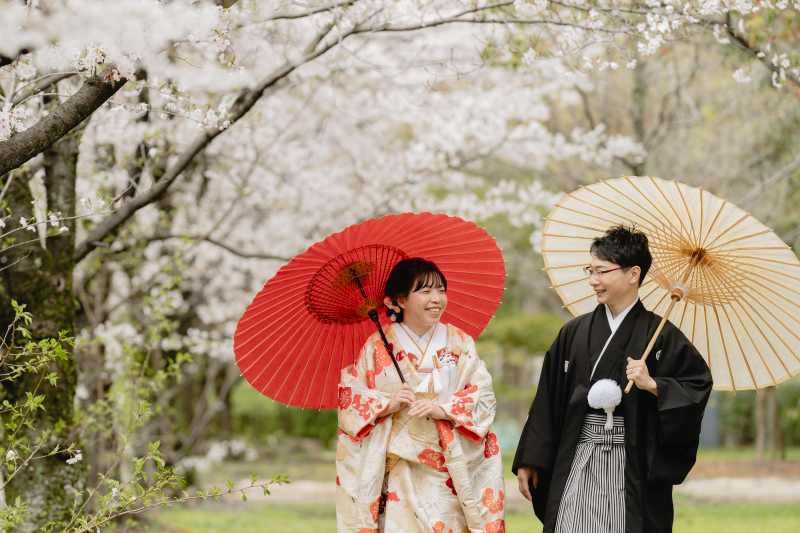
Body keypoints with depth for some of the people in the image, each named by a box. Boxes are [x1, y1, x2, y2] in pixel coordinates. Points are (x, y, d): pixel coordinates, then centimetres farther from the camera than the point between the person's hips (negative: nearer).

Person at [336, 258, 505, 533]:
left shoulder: (459, 342, 8)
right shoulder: (378, 346, 4)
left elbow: (484, 396, 1)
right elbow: (349, 397, 2)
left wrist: (442, 409, -15)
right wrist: (387, 404, -15)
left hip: (451, 469, 1)